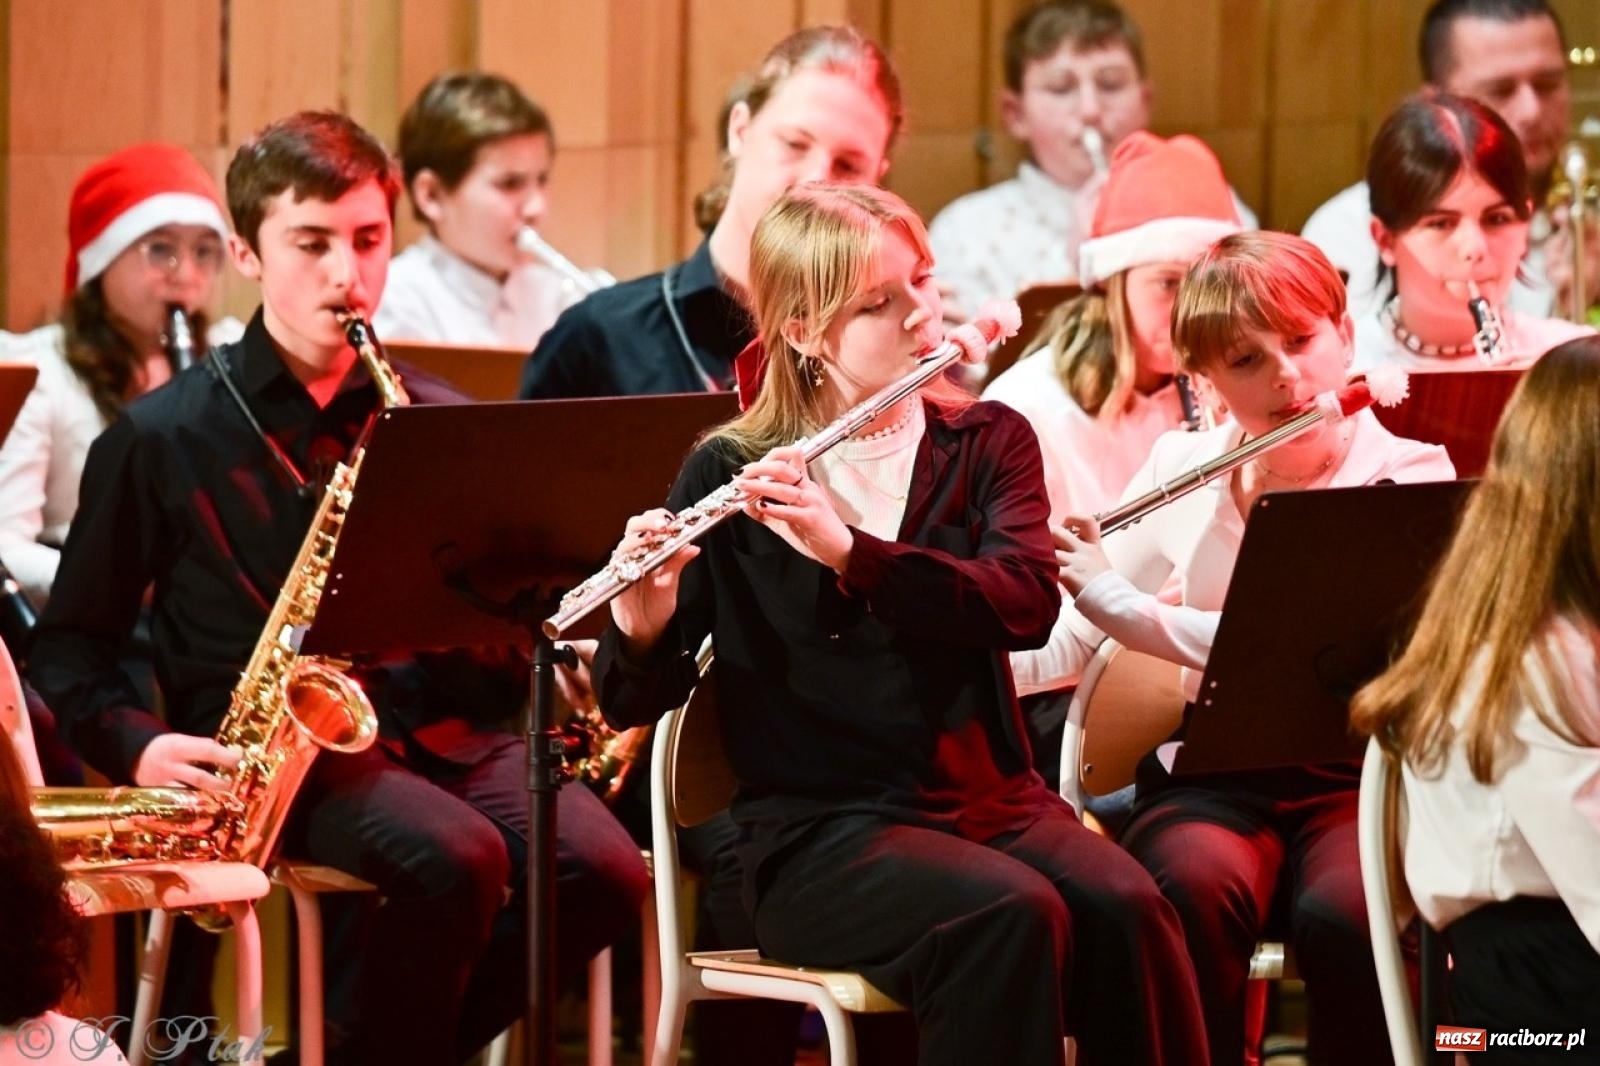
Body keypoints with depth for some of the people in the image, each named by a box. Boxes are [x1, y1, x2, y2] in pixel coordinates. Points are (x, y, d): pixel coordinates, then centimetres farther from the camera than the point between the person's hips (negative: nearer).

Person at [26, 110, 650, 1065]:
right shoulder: (161, 438, 4)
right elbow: (73, 642, 9)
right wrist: (137, 744, -10)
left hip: (437, 728, 4)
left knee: (604, 871, -24)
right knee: (456, 859, -34)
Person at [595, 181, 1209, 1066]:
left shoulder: (989, 443, 9)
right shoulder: (729, 477, 1)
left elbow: (1026, 605, -11)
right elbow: (632, 703, -2)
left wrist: (847, 550, -24)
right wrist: (640, 625, -25)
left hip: (989, 798, 3)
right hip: (817, 827, -3)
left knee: (1124, 910, -29)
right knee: (1010, 916, -33)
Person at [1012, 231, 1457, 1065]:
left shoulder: (1409, 476, -4)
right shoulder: (1185, 467, 7)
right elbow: (1065, 643, 13)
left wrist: (1127, 605, -23)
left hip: (1360, 776, -2)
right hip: (1213, 775, 2)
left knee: (1343, 916, -35)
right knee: (1194, 891, -34)